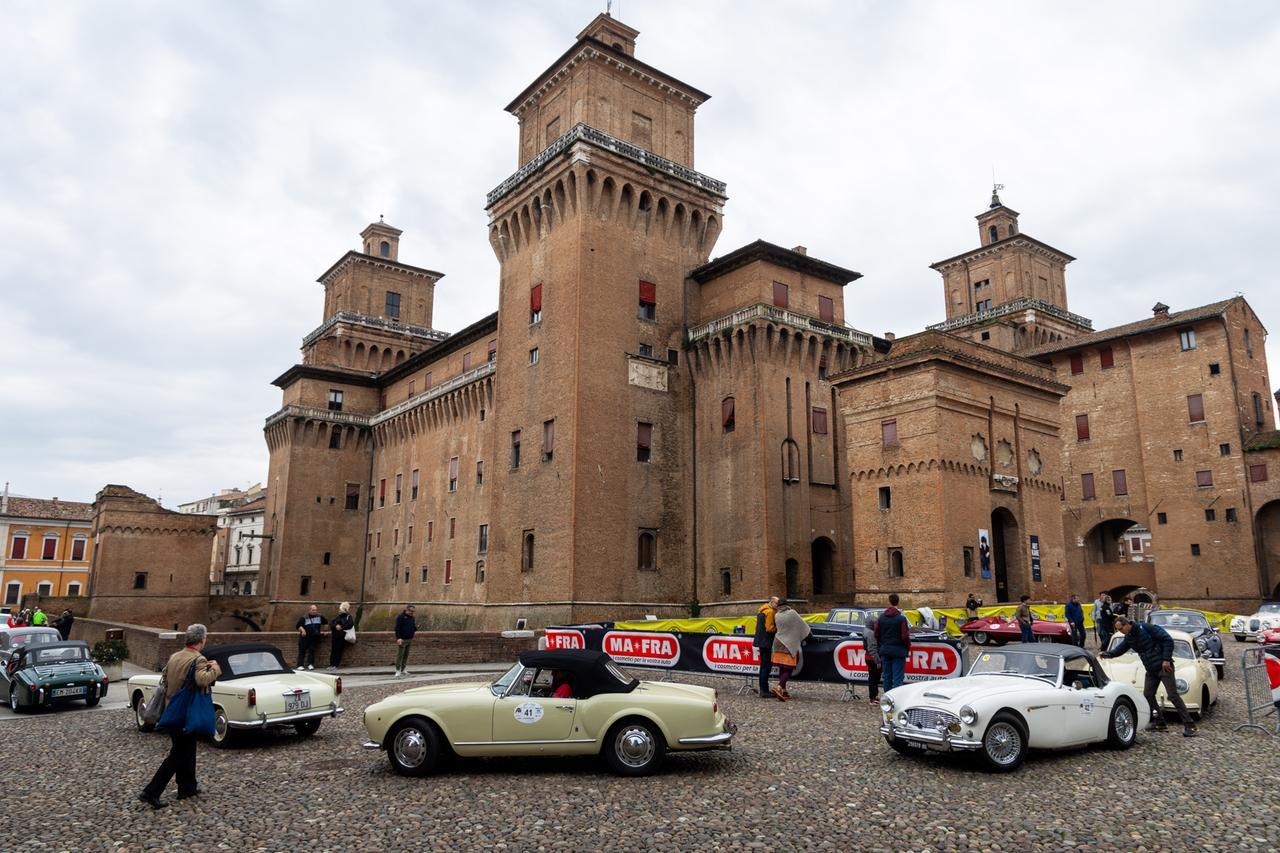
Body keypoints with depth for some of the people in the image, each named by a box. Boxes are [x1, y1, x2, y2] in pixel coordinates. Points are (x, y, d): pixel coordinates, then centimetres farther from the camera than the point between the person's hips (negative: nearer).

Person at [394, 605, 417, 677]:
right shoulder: (401, 617, -9)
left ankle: (403, 670, 17)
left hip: (410, 639, 7)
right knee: (400, 655, -6)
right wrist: (398, 638, -23)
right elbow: (397, 628, -14)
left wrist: (416, 628, -4)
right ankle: (398, 672, -3)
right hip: (402, 640, -7)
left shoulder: (412, 618, 13)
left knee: (406, 655, 10)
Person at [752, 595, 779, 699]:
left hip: (761, 642, 10)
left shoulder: (762, 611, 17)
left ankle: (763, 690, 21)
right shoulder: (770, 612, -14)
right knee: (766, 666, -7)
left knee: (763, 666, 15)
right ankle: (764, 691, -7)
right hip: (766, 643, -10)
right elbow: (769, 628, -19)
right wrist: (778, 628, -8)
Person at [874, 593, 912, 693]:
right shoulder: (901, 618, -13)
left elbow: (876, 634, 5)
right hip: (898, 651, -5)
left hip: (885, 651, 5)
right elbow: (905, 636, -13)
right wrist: (908, 648, 5)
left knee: (887, 676, 13)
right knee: (898, 677, -3)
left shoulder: (881, 617, 2)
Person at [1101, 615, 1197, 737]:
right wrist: (1107, 654, -9)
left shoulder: (1145, 628, -18)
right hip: (1151, 670, 8)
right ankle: (1160, 723, 16)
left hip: (1164, 666, -8)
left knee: (1173, 695, -9)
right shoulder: (1129, 638, 6)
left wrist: (1166, 659, -19)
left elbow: (1168, 640, -17)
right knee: (1148, 695, 5)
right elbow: (1119, 649, 10)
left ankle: (1189, 725, -2)